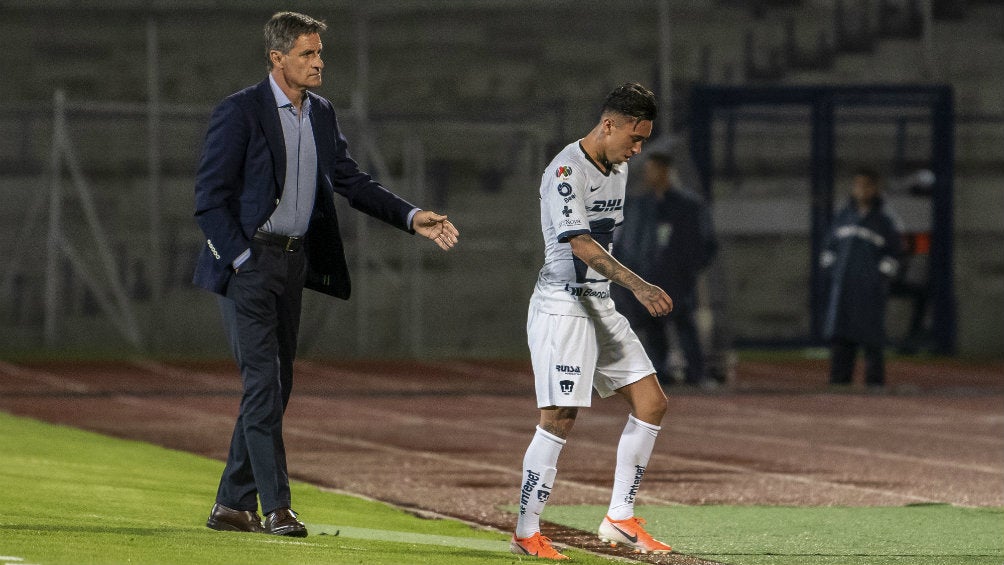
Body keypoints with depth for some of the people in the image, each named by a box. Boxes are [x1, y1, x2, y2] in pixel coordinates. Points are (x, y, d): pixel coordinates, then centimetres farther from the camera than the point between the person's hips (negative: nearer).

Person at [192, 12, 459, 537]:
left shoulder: (321, 115, 11)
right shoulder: (240, 112, -10)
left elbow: (352, 181, 13)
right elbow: (210, 197, -11)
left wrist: (411, 217, 0)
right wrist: (243, 259, -17)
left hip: (292, 262, 8)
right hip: (246, 259, -8)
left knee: (274, 389, 9)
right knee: (263, 383, -12)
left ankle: (232, 504, 16)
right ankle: (276, 508, -13)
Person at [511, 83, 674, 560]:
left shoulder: (617, 169, 12)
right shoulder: (567, 171, -16)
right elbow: (580, 244, -26)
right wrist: (638, 286, -34)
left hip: (600, 304, 9)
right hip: (562, 305, -9)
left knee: (651, 402, 3)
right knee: (559, 418, -11)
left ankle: (619, 519, 8)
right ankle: (525, 533, -2)